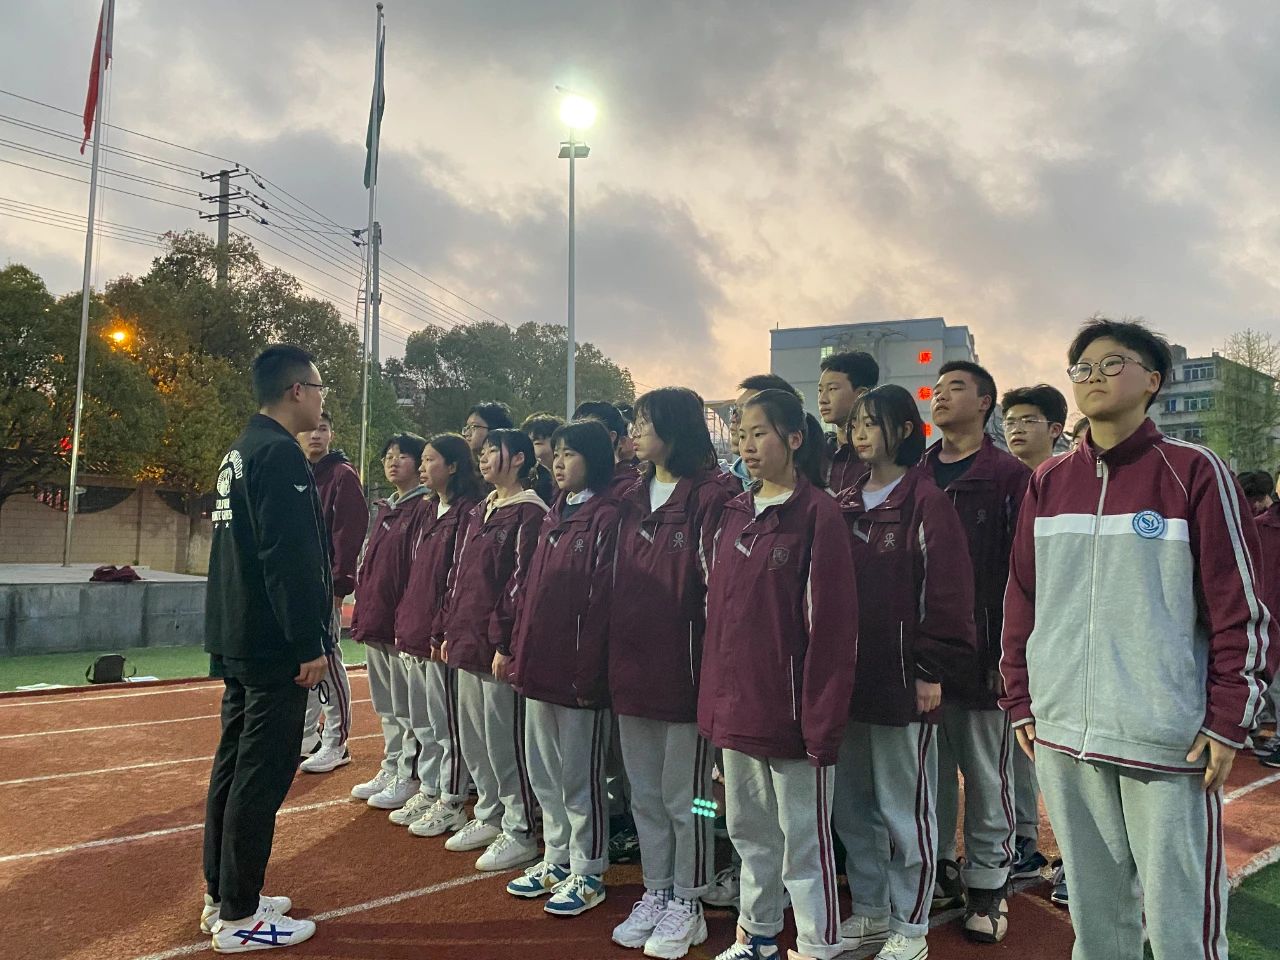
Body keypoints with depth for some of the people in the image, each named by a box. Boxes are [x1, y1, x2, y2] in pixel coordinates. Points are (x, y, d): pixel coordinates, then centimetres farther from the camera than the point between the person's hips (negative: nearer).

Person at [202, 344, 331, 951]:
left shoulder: (239, 452, 15)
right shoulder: (280, 454, -15)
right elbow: (290, 560, -22)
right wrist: (309, 645, -19)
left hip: (236, 639, 10)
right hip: (273, 647, -10)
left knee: (234, 764, 15)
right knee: (262, 773, -3)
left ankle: (222, 897, 27)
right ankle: (238, 918, 7)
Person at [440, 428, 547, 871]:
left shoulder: (530, 514, -12)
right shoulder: (479, 512, 16)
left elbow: (523, 582, -18)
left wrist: (504, 642, -20)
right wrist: (451, 630, 15)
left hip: (500, 648, -9)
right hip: (468, 644, 9)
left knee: (504, 740, 0)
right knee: (473, 737, 17)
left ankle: (520, 832, 14)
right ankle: (489, 816, 32)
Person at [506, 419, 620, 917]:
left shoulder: (606, 518, -13)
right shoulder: (554, 516, 13)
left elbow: (602, 600, -17)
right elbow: (532, 589, 15)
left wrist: (588, 671, -18)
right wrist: (520, 652, 11)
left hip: (579, 670, -8)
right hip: (540, 665, 8)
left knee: (580, 775, 5)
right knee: (543, 769, 17)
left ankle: (587, 873, 21)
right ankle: (557, 858, 33)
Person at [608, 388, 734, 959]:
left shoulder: (711, 499, -12)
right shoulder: (633, 500, 10)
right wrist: (615, 654, 10)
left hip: (684, 669, -7)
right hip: (632, 669, 7)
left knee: (685, 797, 7)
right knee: (645, 793, 17)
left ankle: (687, 906, 24)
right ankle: (655, 894, 33)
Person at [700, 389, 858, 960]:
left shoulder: (819, 514, -10)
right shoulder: (732, 515, 9)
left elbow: (832, 624, -14)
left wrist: (823, 716, -16)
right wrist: (713, 698, 8)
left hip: (790, 707, -6)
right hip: (734, 707, 7)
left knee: (804, 836, 7)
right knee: (749, 828, 19)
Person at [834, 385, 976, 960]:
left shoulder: (925, 502, -9)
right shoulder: (845, 504, 11)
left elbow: (948, 592, -12)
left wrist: (931, 670, -13)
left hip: (902, 679, -6)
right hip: (847, 677, 7)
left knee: (905, 806, 7)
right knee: (852, 804, 15)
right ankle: (868, 912, 32)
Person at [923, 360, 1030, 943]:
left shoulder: (1010, 477, -5)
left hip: (982, 649, -4)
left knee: (987, 773, 8)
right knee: (931, 768, 14)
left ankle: (987, 884, 24)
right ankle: (938, 869, 30)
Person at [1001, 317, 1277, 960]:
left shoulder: (1193, 472, -3)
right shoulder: (1048, 483, 8)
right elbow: (1021, 599, 11)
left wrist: (1228, 720, -7)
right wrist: (1020, 701, 9)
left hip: (1168, 736, -4)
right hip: (1063, 734, 4)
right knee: (1093, 907, 16)